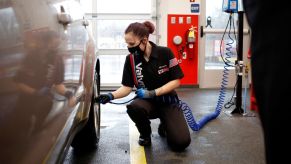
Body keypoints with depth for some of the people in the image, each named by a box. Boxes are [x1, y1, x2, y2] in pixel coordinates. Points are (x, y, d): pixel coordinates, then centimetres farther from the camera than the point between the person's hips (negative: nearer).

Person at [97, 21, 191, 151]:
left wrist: (152, 93, -21)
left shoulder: (164, 53, -15)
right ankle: (145, 134, -2)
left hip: (167, 101, -1)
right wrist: (112, 95, -23)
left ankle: (164, 126, 17)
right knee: (133, 107, -37)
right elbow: (127, 87, -3)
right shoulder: (130, 59, -7)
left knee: (181, 142, -21)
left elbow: (176, 81, -12)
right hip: (147, 101, 2)